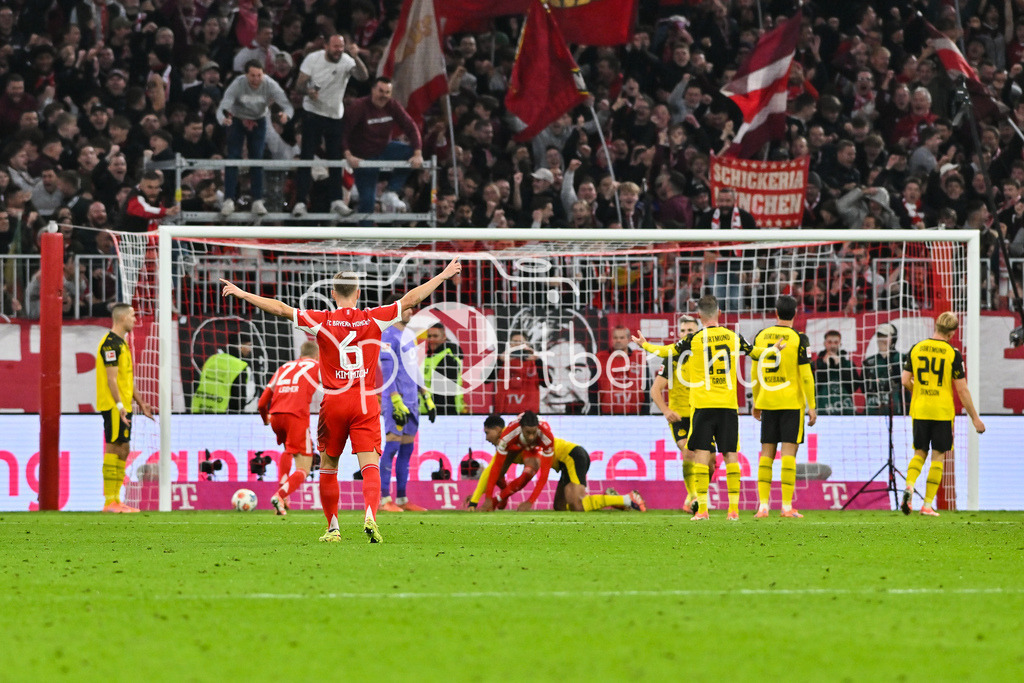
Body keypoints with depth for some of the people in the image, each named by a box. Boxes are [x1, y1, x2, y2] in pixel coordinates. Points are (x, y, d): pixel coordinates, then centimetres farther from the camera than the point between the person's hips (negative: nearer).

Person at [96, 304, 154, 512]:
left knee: (122, 451, 9)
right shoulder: (110, 343, -13)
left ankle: (115, 500, 12)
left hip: (124, 406, 10)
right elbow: (112, 378, -19)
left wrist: (140, 402, 23)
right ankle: (110, 501, -10)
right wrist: (119, 405, -24)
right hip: (114, 407, -10)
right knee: (113, 450, -10)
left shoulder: (121, 343, 19)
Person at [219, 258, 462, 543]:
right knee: (370, 465, -6)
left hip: (334, 402, 0)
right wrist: (443, 276, 15)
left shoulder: (322, 321, -2)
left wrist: (242, 294, 4)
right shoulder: (374, 319, 1)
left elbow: (281, 309, -3)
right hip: (366, 402, 0)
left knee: (328, 466, 14)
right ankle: (370, 516, -29)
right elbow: (410, 300, 7)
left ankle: (333, 527, 17)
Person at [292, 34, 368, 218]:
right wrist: (308, 91, -30)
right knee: (306, 158, -5)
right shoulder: (313, 59, -9)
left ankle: (336, 200, 14)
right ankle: (300, 201, -6)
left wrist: (356, 58, -42)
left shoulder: (346, 61, -10)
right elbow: (299, 85, -8)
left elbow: (363, 77, -27)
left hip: (336, 115, 2)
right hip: (313, 113, -2)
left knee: (336, 159, 6)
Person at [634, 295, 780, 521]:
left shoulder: (695, 339, -5)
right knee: (731, 455, 5)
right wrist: (775, 348, 39)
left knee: (701, 455, -1)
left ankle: (702, 508, -7)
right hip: (729, 406, 3)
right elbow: (756, 352, 19)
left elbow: (666, 352, 2)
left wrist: (645, 344, 20)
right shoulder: (733, 338, 4)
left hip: (703, 405, -3)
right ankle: (734, 508, 2)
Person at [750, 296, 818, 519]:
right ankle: (787, 506, -6)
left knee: (766, 454, 7)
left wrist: (756, 403, 20)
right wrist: (812, 406, -2)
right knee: (789, 454, -3)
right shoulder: (798, 339, -7)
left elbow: (754, 373, 11)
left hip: (767, 401, 3)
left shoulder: (761, 336, 6)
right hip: (792, 402, -3)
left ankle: (763, 505, 2)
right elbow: (805, 375, -9)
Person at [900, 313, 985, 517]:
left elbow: (905, 381, 4)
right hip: (943, 412, -3)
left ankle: (909, 487, -12)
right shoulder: (953, 354, -8)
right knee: (938, 457, 5)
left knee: (919, 453, 14)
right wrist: (974, 417, 3)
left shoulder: (916, 349, 2)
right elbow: (962, 389, -6)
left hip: (919, 410, 3)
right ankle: (928, 505, 2)